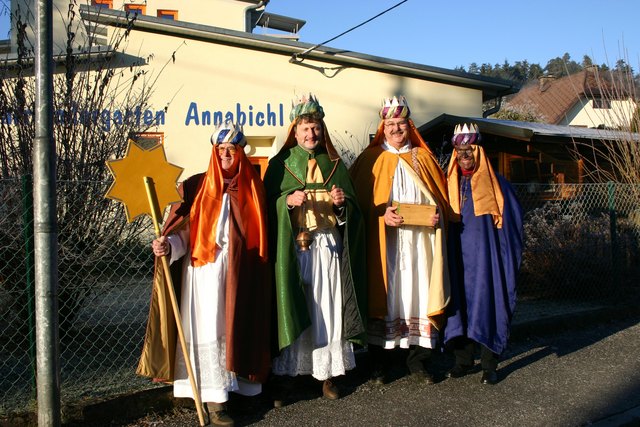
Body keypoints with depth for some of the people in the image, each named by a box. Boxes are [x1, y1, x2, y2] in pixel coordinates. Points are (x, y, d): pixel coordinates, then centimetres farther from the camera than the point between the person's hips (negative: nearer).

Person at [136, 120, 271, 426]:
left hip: (239, 272, 3)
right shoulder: (197, 187, -2)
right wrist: (168, 245, -25)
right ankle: (214, 400, 4)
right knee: (210, 329, -3)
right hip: (205, 268, -3)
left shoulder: (250, 188, 7)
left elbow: (259, 236, 13)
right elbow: (184, 231, -7)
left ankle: (236, 383, 24)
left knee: (237, 326, 9)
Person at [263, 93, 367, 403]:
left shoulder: (335, 164, 13)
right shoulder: (280, 164, 6)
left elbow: (351, 210, 13)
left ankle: (327, 373, 16)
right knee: (292, 307, -3)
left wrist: (342, 201, -8)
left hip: (328, 247, 2)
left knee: (327, 308, 3)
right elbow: (267, 204, 1)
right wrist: (288, 201, -17)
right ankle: (284, 374, 9)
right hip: (292, 247, -2)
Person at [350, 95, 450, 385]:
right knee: (383, 295, -1)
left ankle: (418, 360, 14)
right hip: (383, 243, -2)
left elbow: (442, 195, 14)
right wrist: (381, 214, -15)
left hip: (420, 241, 2)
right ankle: (380, 364, 10)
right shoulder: (371, 159, 7)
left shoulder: (424, 157, 15)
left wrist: (438, 215, -6)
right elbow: (359, 200, 1)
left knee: (419, 295, 2)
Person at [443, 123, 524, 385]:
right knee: (459, 302, 5)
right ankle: (463, 360, 17)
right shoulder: (449, 183, 9)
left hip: (486, 254, -2)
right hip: (457, 256, 3)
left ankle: (489, 364, 9)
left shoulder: (495, 183, 2)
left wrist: (508, 254, -4)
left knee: (487, 303, -2)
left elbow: (512, 218, 2)